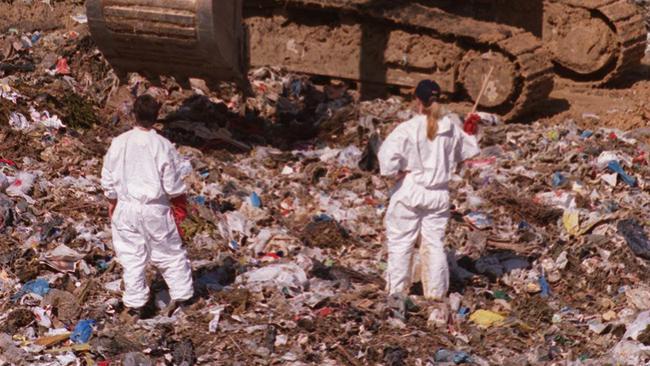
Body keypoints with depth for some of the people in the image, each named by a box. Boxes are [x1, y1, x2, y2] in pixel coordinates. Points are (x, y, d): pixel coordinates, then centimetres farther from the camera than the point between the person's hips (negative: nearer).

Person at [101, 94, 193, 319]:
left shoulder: (119, 143, -7)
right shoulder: (163, 146, -13)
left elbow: (108, 179, 2)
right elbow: (173, 185, -7)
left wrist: (112, 203, 18)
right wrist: (180, 205, 12)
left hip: (126, 207, 2)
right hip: (155, 209, -2)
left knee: (131, 258, 9)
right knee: (171, 253, 13)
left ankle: (135, 305, 13)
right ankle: (180, 295, 13)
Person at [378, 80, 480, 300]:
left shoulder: (409, 128, -16)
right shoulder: (451, 127, -1)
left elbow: (387, 153, -25)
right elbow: (469, 150, 14)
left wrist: (395, 172, -9)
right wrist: (469, 132, 25)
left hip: (410, 191, -4)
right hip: (439, 194, 4)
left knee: (401, 242, 9)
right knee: (434, 243, 12)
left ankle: (397, 289, 13)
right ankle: (436, 291, 16)